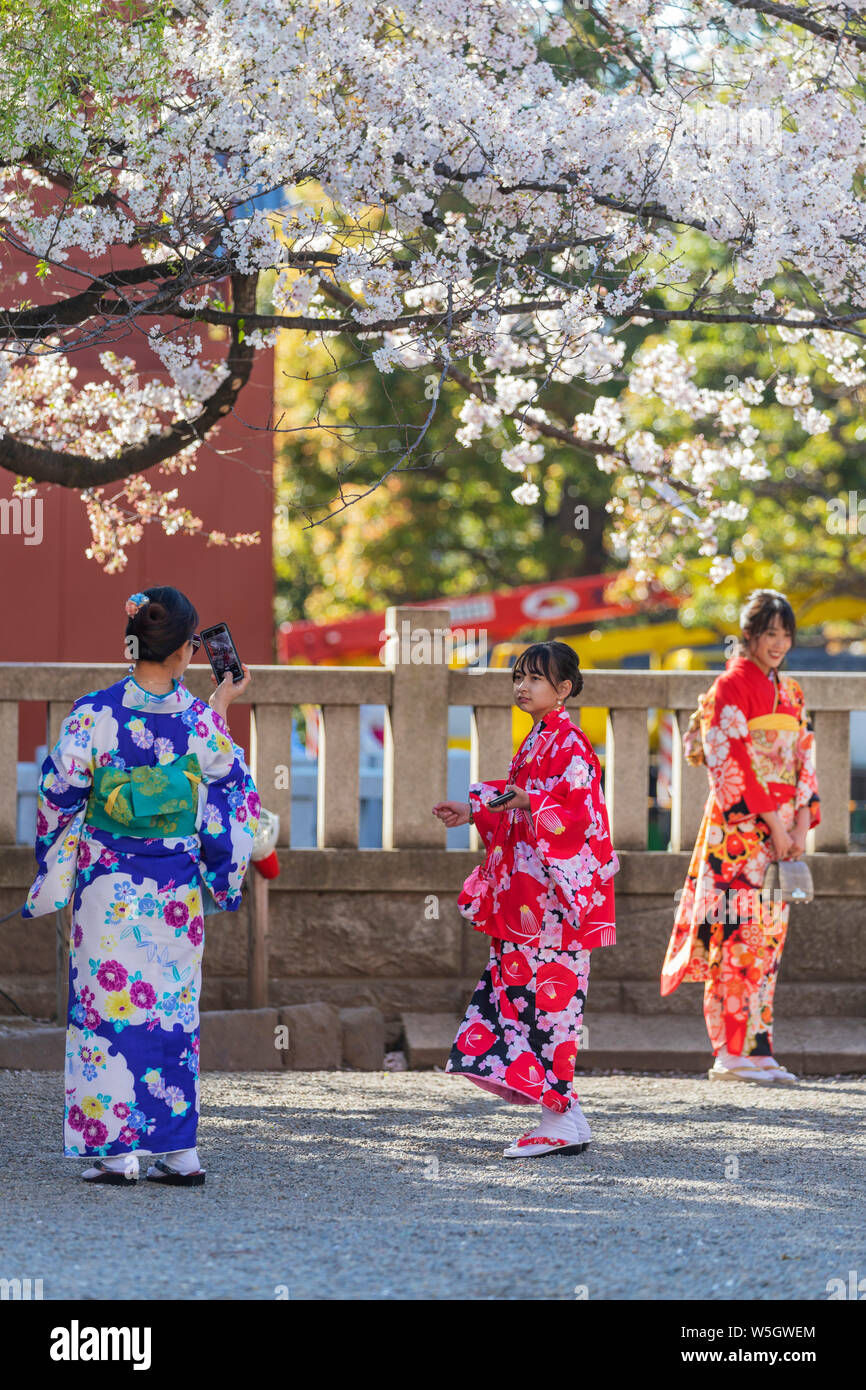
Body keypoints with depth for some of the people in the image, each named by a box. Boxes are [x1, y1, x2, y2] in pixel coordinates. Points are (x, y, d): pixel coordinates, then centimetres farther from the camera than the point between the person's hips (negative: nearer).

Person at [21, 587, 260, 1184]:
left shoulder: (93, 714, -11)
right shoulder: (200, 719, -7)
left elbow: (59, 797, -3)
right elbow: (228, 784, 10)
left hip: (108, 888, -2)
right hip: (177, 892, 2)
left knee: (109, 1007, 4)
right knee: (176, 1011, 10)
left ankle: (117, 1150, 1)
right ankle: (179, 1150, 10)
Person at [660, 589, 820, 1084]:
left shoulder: (790, 693, 17)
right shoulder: (732, 686, -5)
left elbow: (804, 763, 15)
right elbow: (730, 762, -13)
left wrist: (802, 823, 0)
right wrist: (773, 820, -15)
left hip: (779, 832, 7)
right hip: (739, 827, -7)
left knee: (769, 937, 4)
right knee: (740, 936, -11)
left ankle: (757, 1048, 5)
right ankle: (734, 1052, -11)